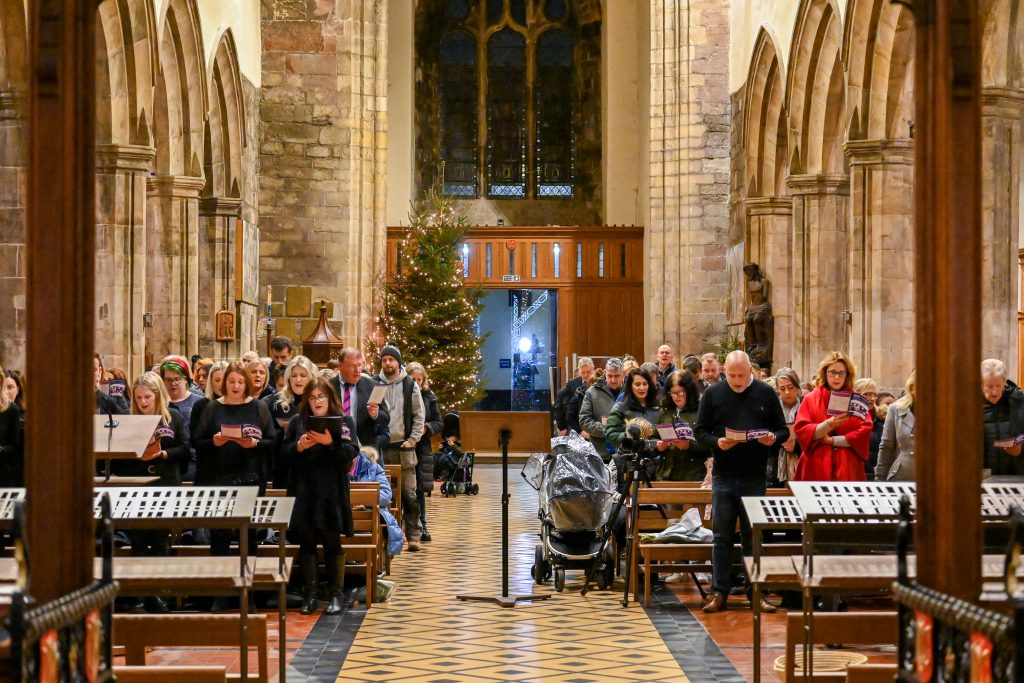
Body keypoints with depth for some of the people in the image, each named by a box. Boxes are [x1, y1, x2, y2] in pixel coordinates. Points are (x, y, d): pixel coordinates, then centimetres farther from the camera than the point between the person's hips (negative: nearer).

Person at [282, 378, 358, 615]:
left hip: (331, 491, -2)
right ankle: (309, 594, 12)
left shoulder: (345, 421, 4)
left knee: (332, 542, 1)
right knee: (306, 542, 4)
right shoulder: (297, 421, 10)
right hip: (303, 491, 2)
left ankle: (337, 594, 9)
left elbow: (351, 453, -7)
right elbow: (284, 453, 6)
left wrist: (330, 442, -22)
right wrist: (299, 446, -13)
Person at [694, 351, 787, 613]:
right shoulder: (713, 393, 4)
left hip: (755, 476, 0)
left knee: (754, 536, 6)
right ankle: (719, 592, 7)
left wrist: (773, 438, -14)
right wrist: (716, 442, -16)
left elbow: (783, 430, 8)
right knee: (722, 535, 2)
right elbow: (699, 431, 4)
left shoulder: (766, 393, 5)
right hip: (723, 476, 0)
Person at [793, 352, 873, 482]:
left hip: (848, 468, 1)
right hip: (817, 467, 0)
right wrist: (829, 424, -20)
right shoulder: (810, 399, 6)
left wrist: (832, 440, -8)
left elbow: (865, 431, -2)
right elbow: (801, 431, -4)